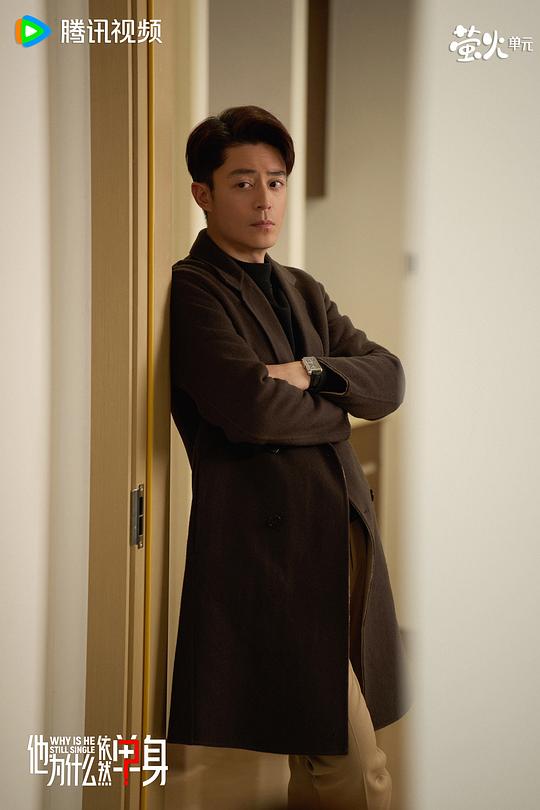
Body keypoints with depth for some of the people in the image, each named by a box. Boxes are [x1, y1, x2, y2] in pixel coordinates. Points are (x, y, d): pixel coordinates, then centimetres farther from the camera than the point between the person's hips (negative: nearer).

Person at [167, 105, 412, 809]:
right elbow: (249, 404, -20)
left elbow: (390, 381, 10)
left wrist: (312, 372, -9)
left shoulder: (305, 292, 20)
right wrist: (338, 407, -2)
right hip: (270, 547, -7)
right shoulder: (189, 290, -5)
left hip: (345, 534, 8)